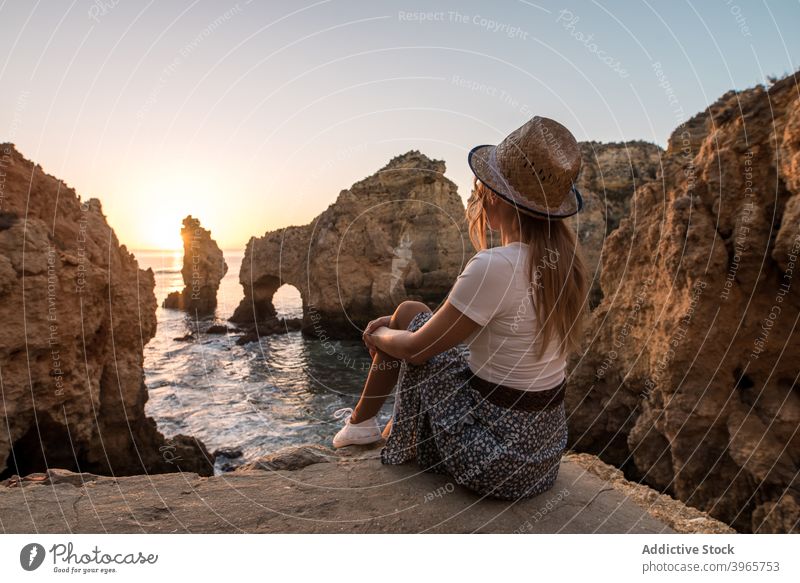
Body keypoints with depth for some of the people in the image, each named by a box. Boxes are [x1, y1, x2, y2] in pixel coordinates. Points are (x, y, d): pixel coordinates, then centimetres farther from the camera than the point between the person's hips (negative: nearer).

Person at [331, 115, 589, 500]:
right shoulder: (565, 257, -2)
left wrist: (380, 334, 9)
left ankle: (361, 421, 29)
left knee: (409, 313, 4)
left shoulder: (493, 267, -27)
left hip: (493, 462, -7)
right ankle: (390, 433, 46)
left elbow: (416, 349, -15)